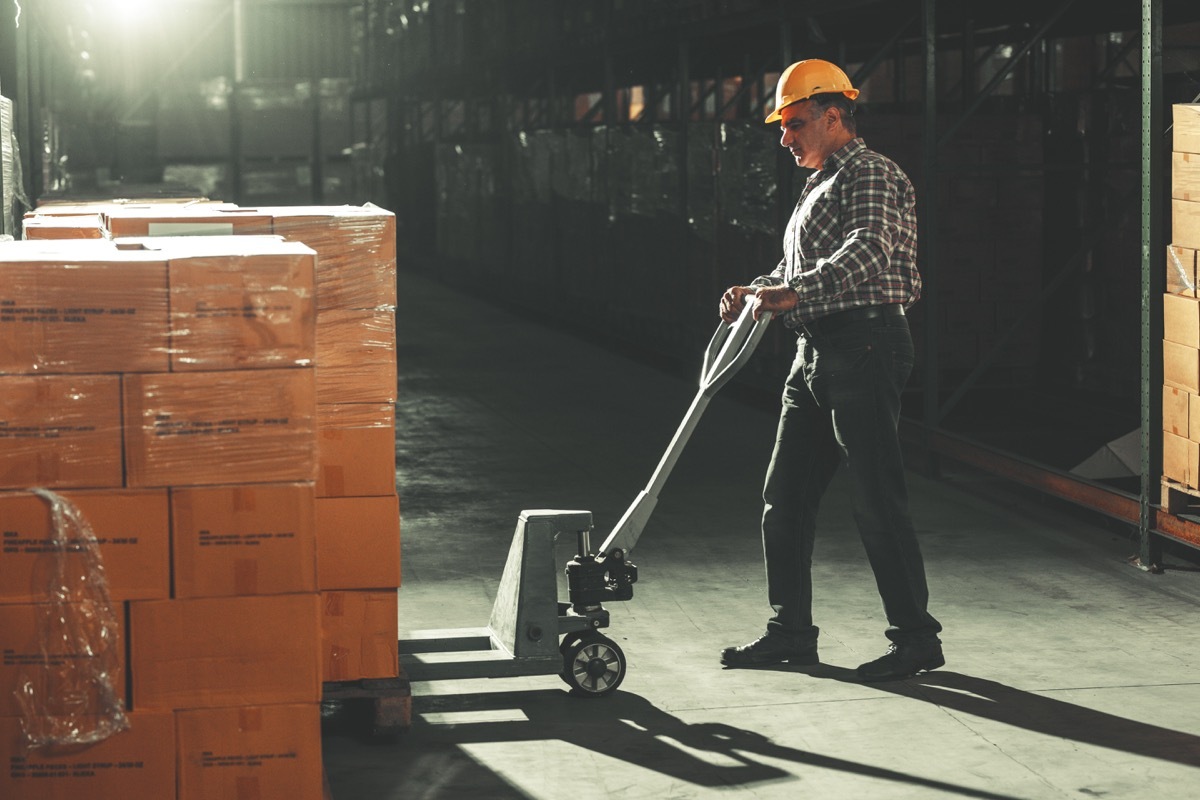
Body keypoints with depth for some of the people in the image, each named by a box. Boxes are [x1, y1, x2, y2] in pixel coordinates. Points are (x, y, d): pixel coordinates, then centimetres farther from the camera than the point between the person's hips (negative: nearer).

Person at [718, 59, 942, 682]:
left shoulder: (873, 176, -9)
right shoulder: (821, 186, 23)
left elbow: (868, 250, -28)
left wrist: (795, 294, -38)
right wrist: (756, 292, 9)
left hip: (864, 348, -10)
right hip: (816, 353, 10)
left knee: (877, 499, -7)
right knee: (785, 496, 10)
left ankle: (916, 636, 2)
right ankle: (791, 632, 18)